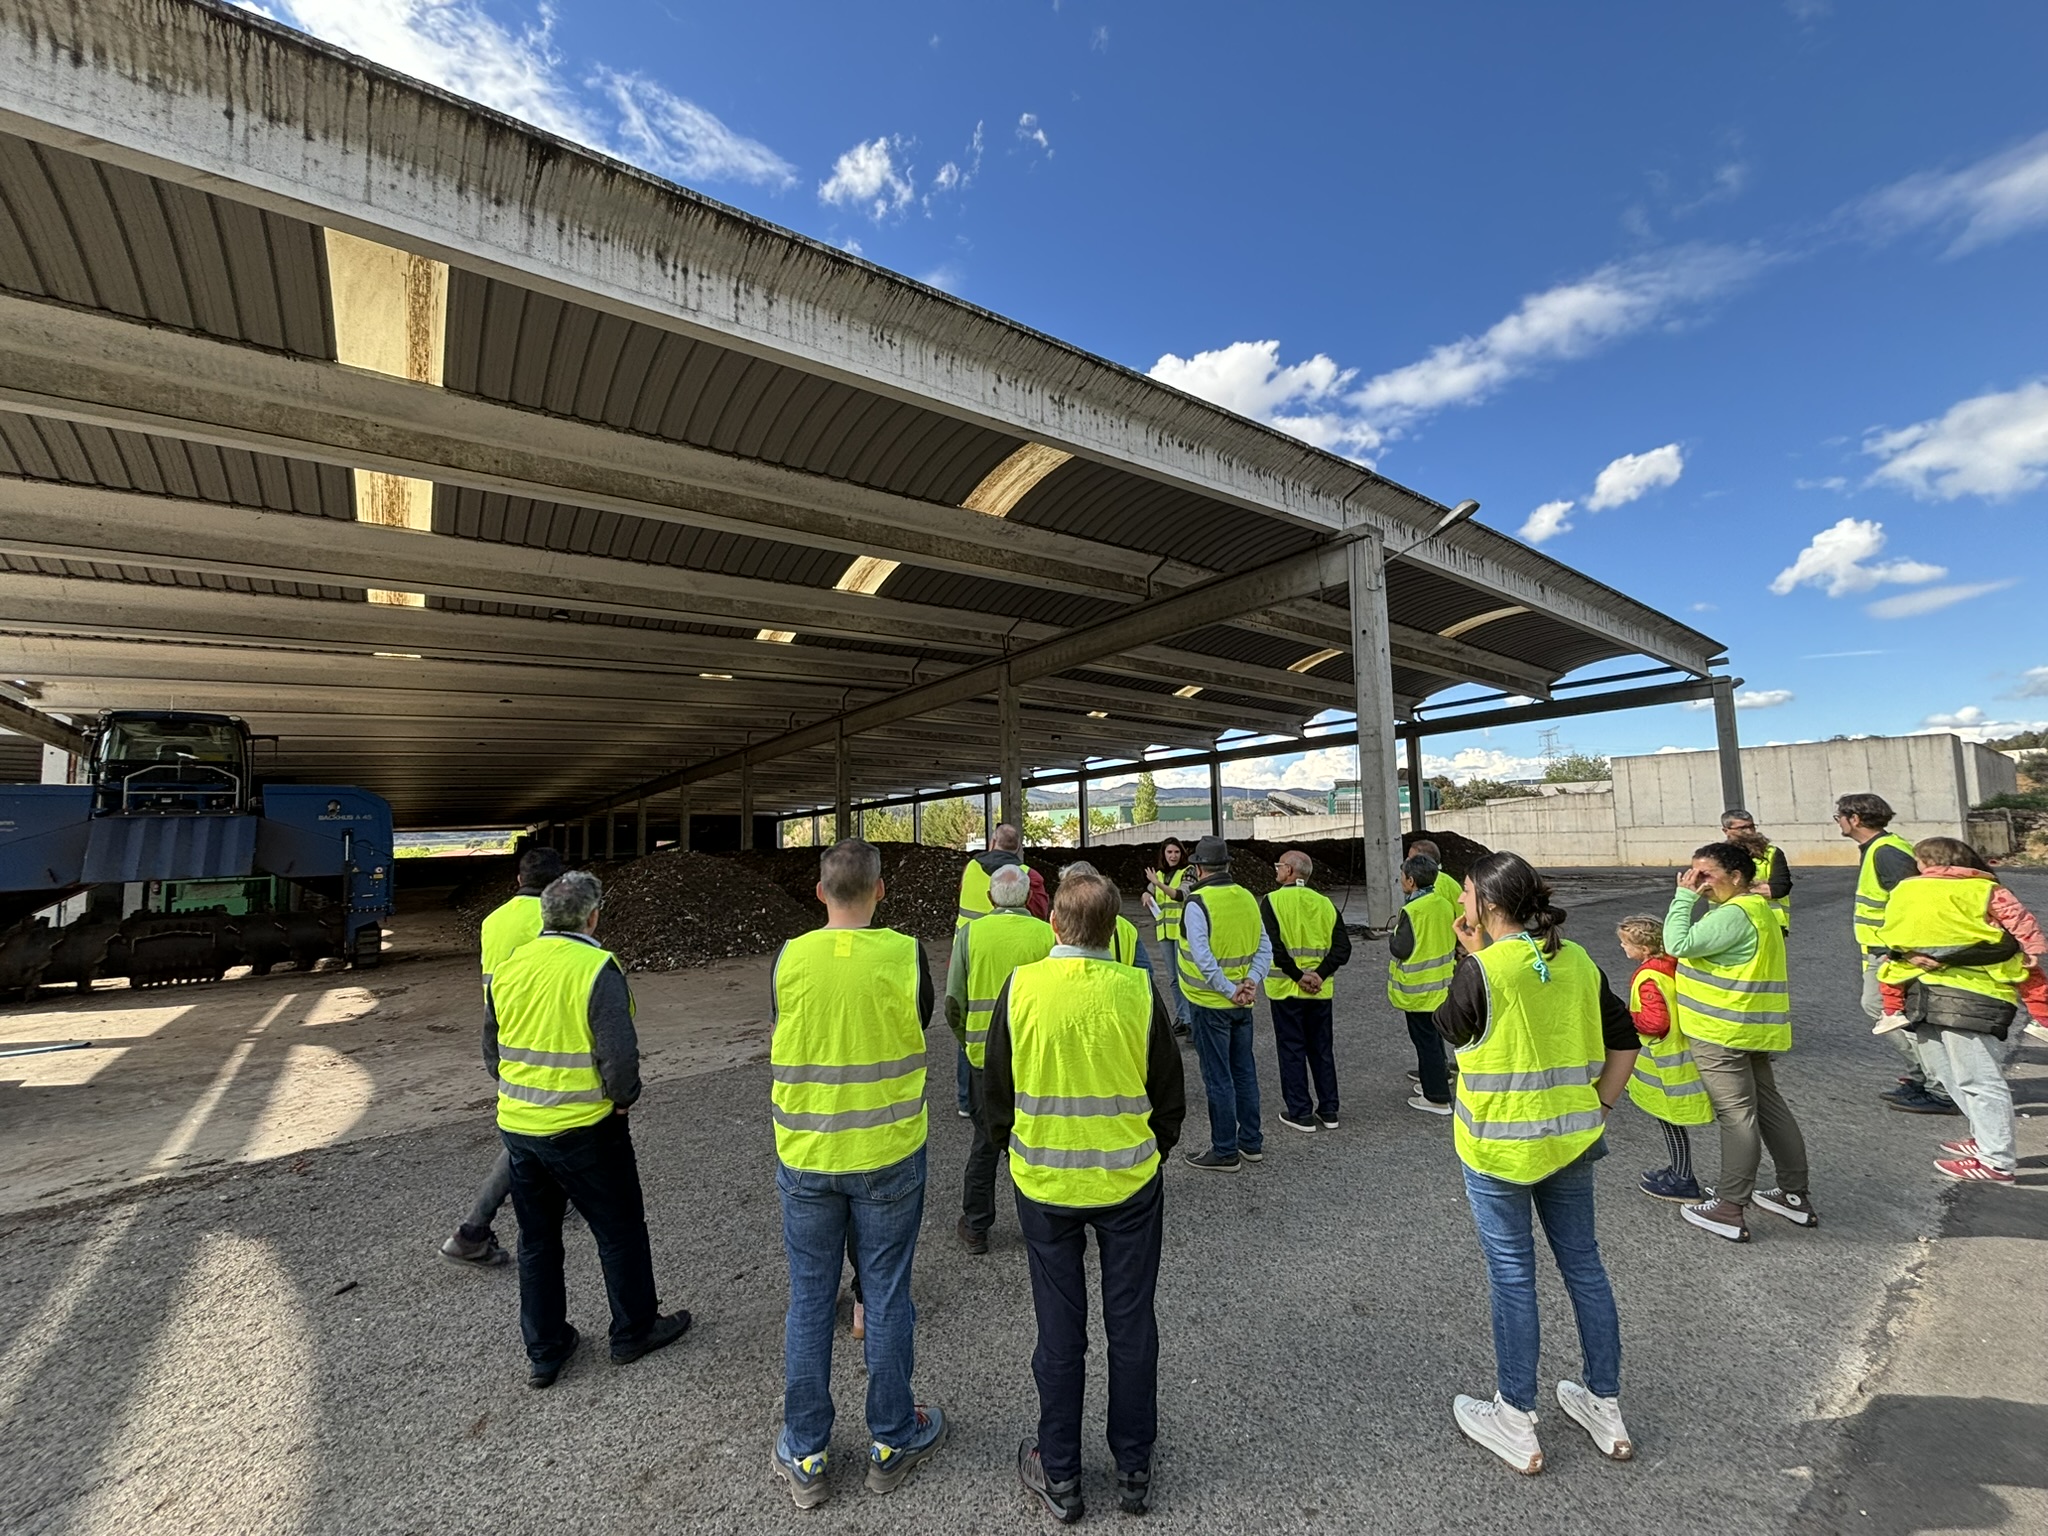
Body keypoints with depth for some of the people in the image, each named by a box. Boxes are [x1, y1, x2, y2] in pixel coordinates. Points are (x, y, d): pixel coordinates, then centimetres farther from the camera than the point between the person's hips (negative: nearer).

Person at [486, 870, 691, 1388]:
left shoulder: (508, 967, 0)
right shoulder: (597, 968, -20)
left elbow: (491, 1048, 10)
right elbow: (618, 1052, -24)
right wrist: (623, 1098, -5)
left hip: (517, 1126, 6)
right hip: (583, 1129, -6)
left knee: (536, 1239, 21)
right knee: (620, 1231, 14)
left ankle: (544, 1351, 33)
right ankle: (634, 1331, 29)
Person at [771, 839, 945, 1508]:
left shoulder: (788, 959, -12)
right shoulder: (905, 954, -16)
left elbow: (782, 1040, 3)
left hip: (805, 1157, 1)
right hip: (888, 1155, -1)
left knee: (809, 1302, 17)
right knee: (886, 1298, 16)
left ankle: (805, 1457, 34)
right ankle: (892, 1442, 34)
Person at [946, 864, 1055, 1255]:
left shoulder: (970, 933, -7)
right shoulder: (1047, 934, -9)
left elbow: (953, 1001, -3)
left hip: (985, 1055, 1)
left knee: (985, 1142, 16)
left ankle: (975, 1227, 29)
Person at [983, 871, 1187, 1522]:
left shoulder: (1021, 987, -15)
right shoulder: (1138, 990, -15)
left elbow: (997, 1091, -3)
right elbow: (1170, 1096, -3)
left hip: (1043, 1184, 0)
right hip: (1130, 1182, 0)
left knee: (1060, 1329, 17)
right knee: (1131, 1324, 19)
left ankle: (1059, 1477, 34)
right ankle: (1134, 1470, 36)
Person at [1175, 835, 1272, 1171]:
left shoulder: (1197, 902, -18)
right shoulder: (1247, 898, 3)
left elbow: (1203, 958, -25)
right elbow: (1265, 948, 2)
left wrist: (1230, 990, -18)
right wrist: (1252, 981, -7)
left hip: (1209, 1004, -7)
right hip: (1242, 1004, 7)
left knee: (1218, 1078, 4)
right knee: (1244, 1071, 18)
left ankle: (1225, 1151, 15)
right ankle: (1251, 1142, 30)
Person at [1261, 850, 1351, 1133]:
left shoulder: (1272, 901, -9)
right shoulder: (1324, 903, 5)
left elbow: (1273, 945, -20)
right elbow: (1342, 946, -3)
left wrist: (1298, 976, -14)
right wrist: (1320, 974, -7)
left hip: (1286, 990, -4)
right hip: (1321, 991, 5)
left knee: (1292, 1051, 6)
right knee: (1322, 1049, 16)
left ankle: (1300, 1113, 13)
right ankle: (1328, 1110, 24)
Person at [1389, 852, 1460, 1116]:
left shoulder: (1412, 911, -23)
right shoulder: (1445, 905, 0)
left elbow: (1401, 950, -20)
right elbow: (1452, 940, 10)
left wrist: (1392, 936, -2)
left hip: (1418, 989, -8)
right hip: (1441, 984, 8)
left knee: (1425, 1040, 2)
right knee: (1433, 1035, 22)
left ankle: (1436, 1097, 10)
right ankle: (1438, 1078, 35)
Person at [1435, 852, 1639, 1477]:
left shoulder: (1481, 970, -21)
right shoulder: (1578, 962, -2)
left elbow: (1449, 1029, -4)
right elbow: (1624, 1039, 5)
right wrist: (1599, 1105, 11)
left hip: (1499, 1148, -6)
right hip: (1571, 1141, 6)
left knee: (1512, 1278, 8)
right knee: (1583, 1266, 20)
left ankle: (1516, 1424, 25)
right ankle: (1606, 1410, 37)